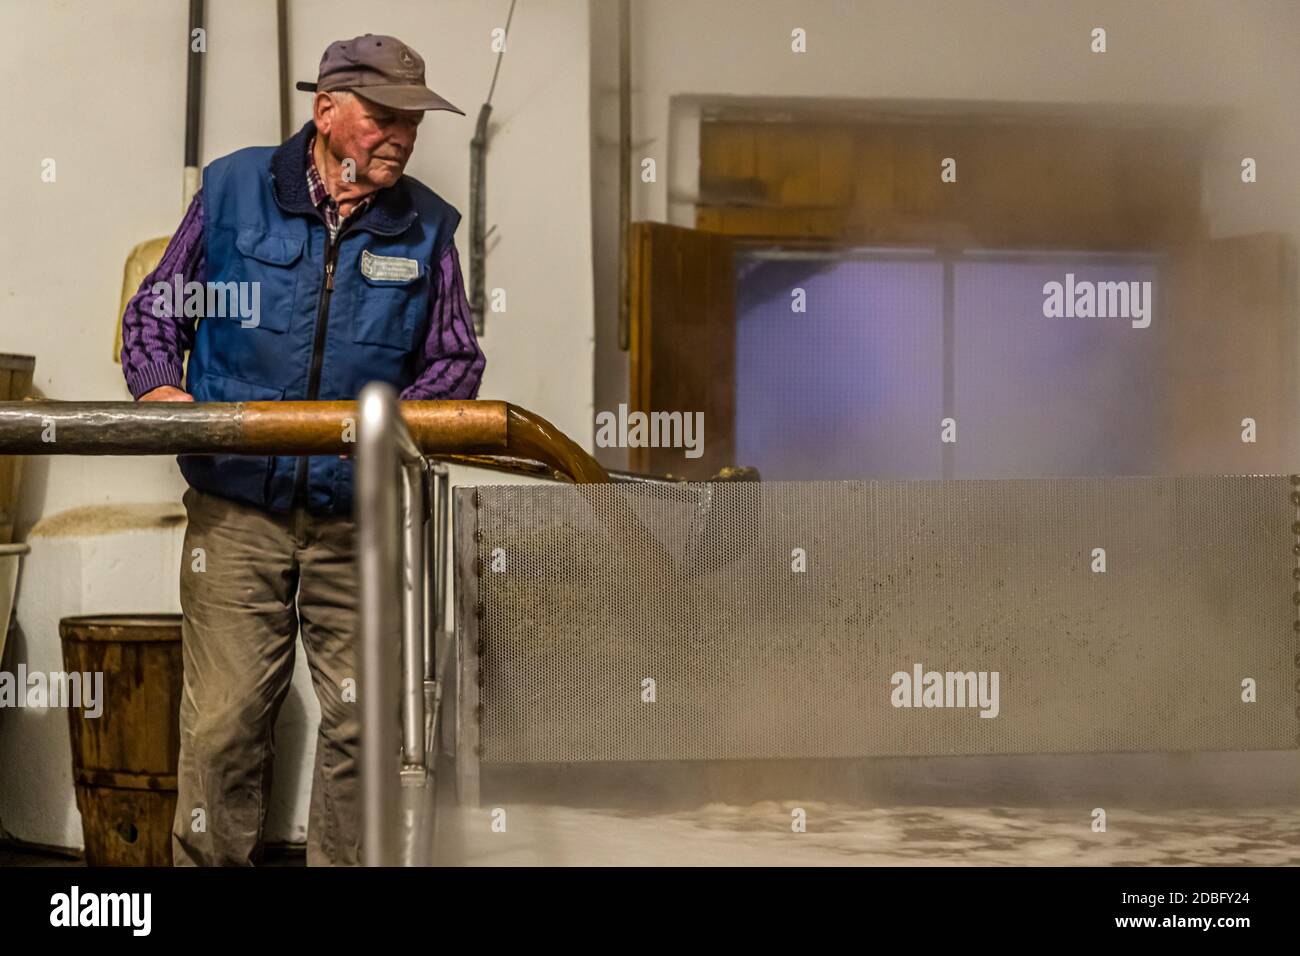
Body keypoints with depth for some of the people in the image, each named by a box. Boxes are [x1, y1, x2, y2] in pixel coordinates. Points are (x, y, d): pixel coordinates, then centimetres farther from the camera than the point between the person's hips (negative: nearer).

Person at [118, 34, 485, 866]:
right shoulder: (235, 188, 3)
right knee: (223, 721, 0)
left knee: (363, 723, 5)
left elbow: (456, 358, 9)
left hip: (359, 518, 1)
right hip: (236, 509, -1)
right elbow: (155, 311, 10)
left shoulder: (426, 227, 5)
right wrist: (157, 385, -10)